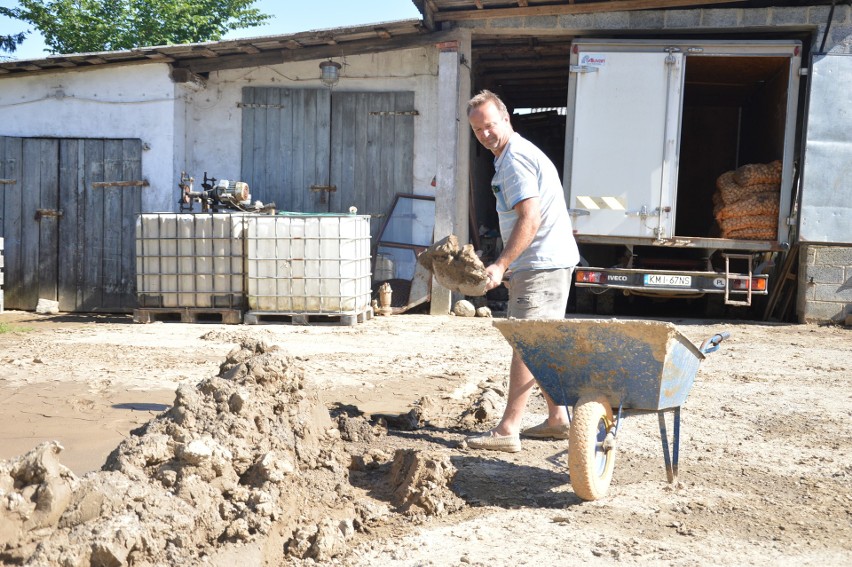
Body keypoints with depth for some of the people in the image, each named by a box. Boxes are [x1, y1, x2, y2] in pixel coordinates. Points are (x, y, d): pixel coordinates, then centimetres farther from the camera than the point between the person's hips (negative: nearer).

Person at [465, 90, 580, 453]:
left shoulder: (514, 159, -13)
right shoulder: (521, 153, 20)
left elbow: (530, 219, -23)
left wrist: (500, 265, -26)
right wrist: (508, 265, 23)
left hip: (540, 263, -11)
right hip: (552, 260, 11)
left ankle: (507, 430, -9)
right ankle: (557, 419, 25)